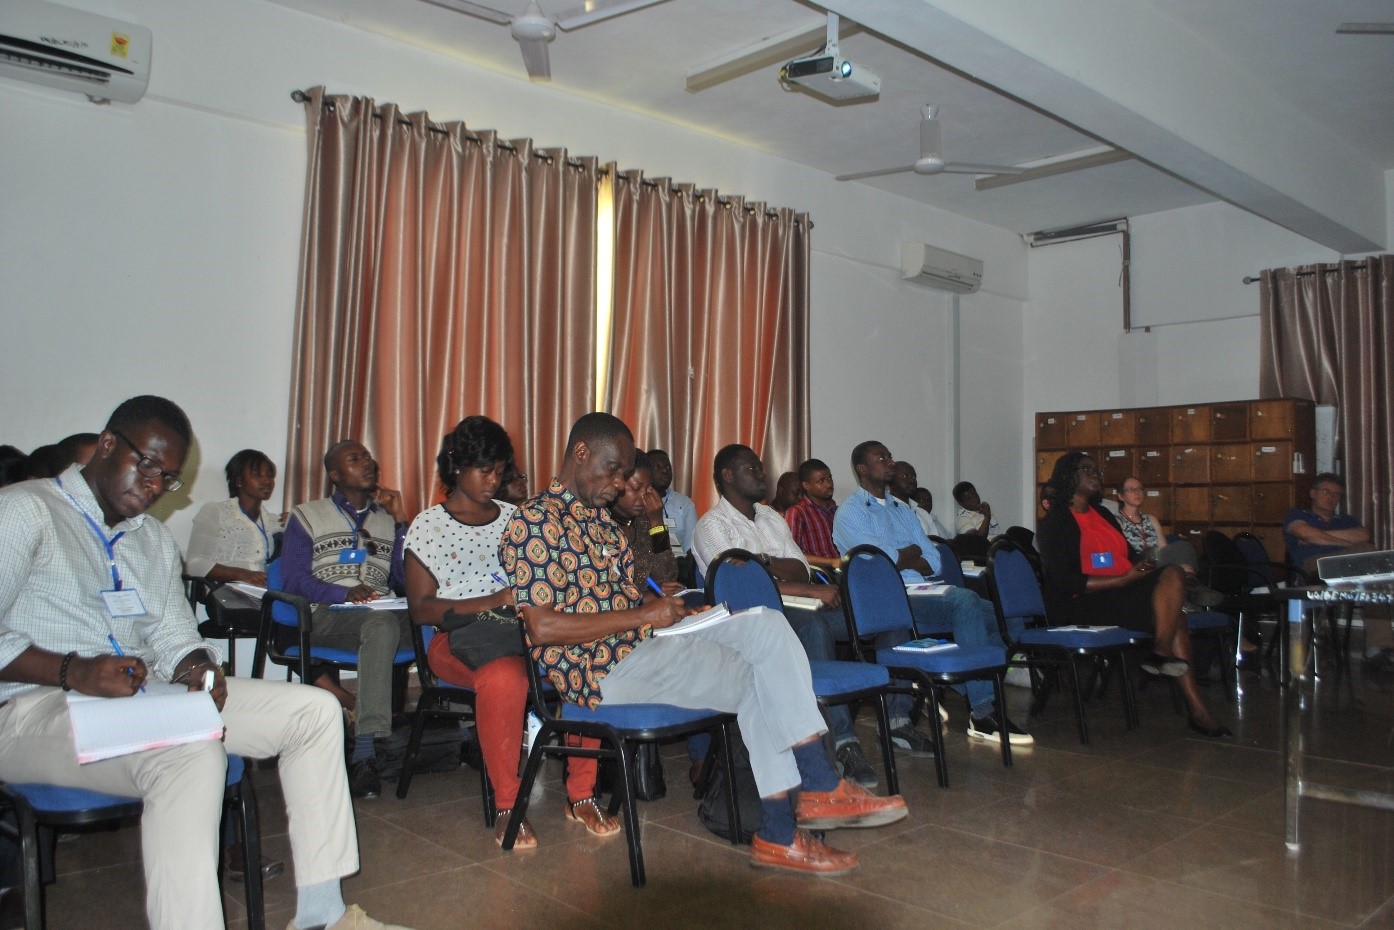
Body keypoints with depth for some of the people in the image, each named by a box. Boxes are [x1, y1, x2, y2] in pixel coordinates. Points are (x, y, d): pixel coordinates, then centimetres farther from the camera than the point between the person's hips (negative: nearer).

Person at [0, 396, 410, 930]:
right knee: (192, 753, -38)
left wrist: (195, 667, -5)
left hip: (146, 698, 8)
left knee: (315, 711, -4)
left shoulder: (156, 541, 22)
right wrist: (74, 671, -25)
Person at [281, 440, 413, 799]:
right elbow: (293, 580, 1)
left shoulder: (388, 519, 24)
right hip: (329, 617, -3)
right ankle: (367, 749, -43)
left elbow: (406, 578, 11)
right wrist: (344, 593, -16)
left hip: (385, 617, 4)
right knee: (382, 623, -39)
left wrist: (401, 523, 4)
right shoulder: (308, 516, 16)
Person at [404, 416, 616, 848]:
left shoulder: (513, 517, 21)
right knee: (504, 677, -40)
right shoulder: (429, 525, 8)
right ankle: (506, 807, -25)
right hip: (461, 635, -4)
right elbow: (420, 608, -1)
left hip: (522, 624, 4)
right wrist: (494, 600, -13)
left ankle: (581, 794, -16)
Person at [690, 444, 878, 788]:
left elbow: (800, 569, 12)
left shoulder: (771, 517, 23)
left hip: (795, 609, 7)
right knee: (815, 625, -37)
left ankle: (898, 716, -11)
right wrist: (813, 590, -20)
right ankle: (842, 742, -35)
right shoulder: (712, 525, -2)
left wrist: (764, 560, -10)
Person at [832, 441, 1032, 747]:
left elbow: (934, 561, 15)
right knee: (964, 600, -32)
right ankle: (981, 716, -28)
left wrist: (900, 559, -4)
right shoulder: (850, 512, 3)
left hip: (926, 593, 8)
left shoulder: (901, 508, 26)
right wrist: (911, 553, 5)